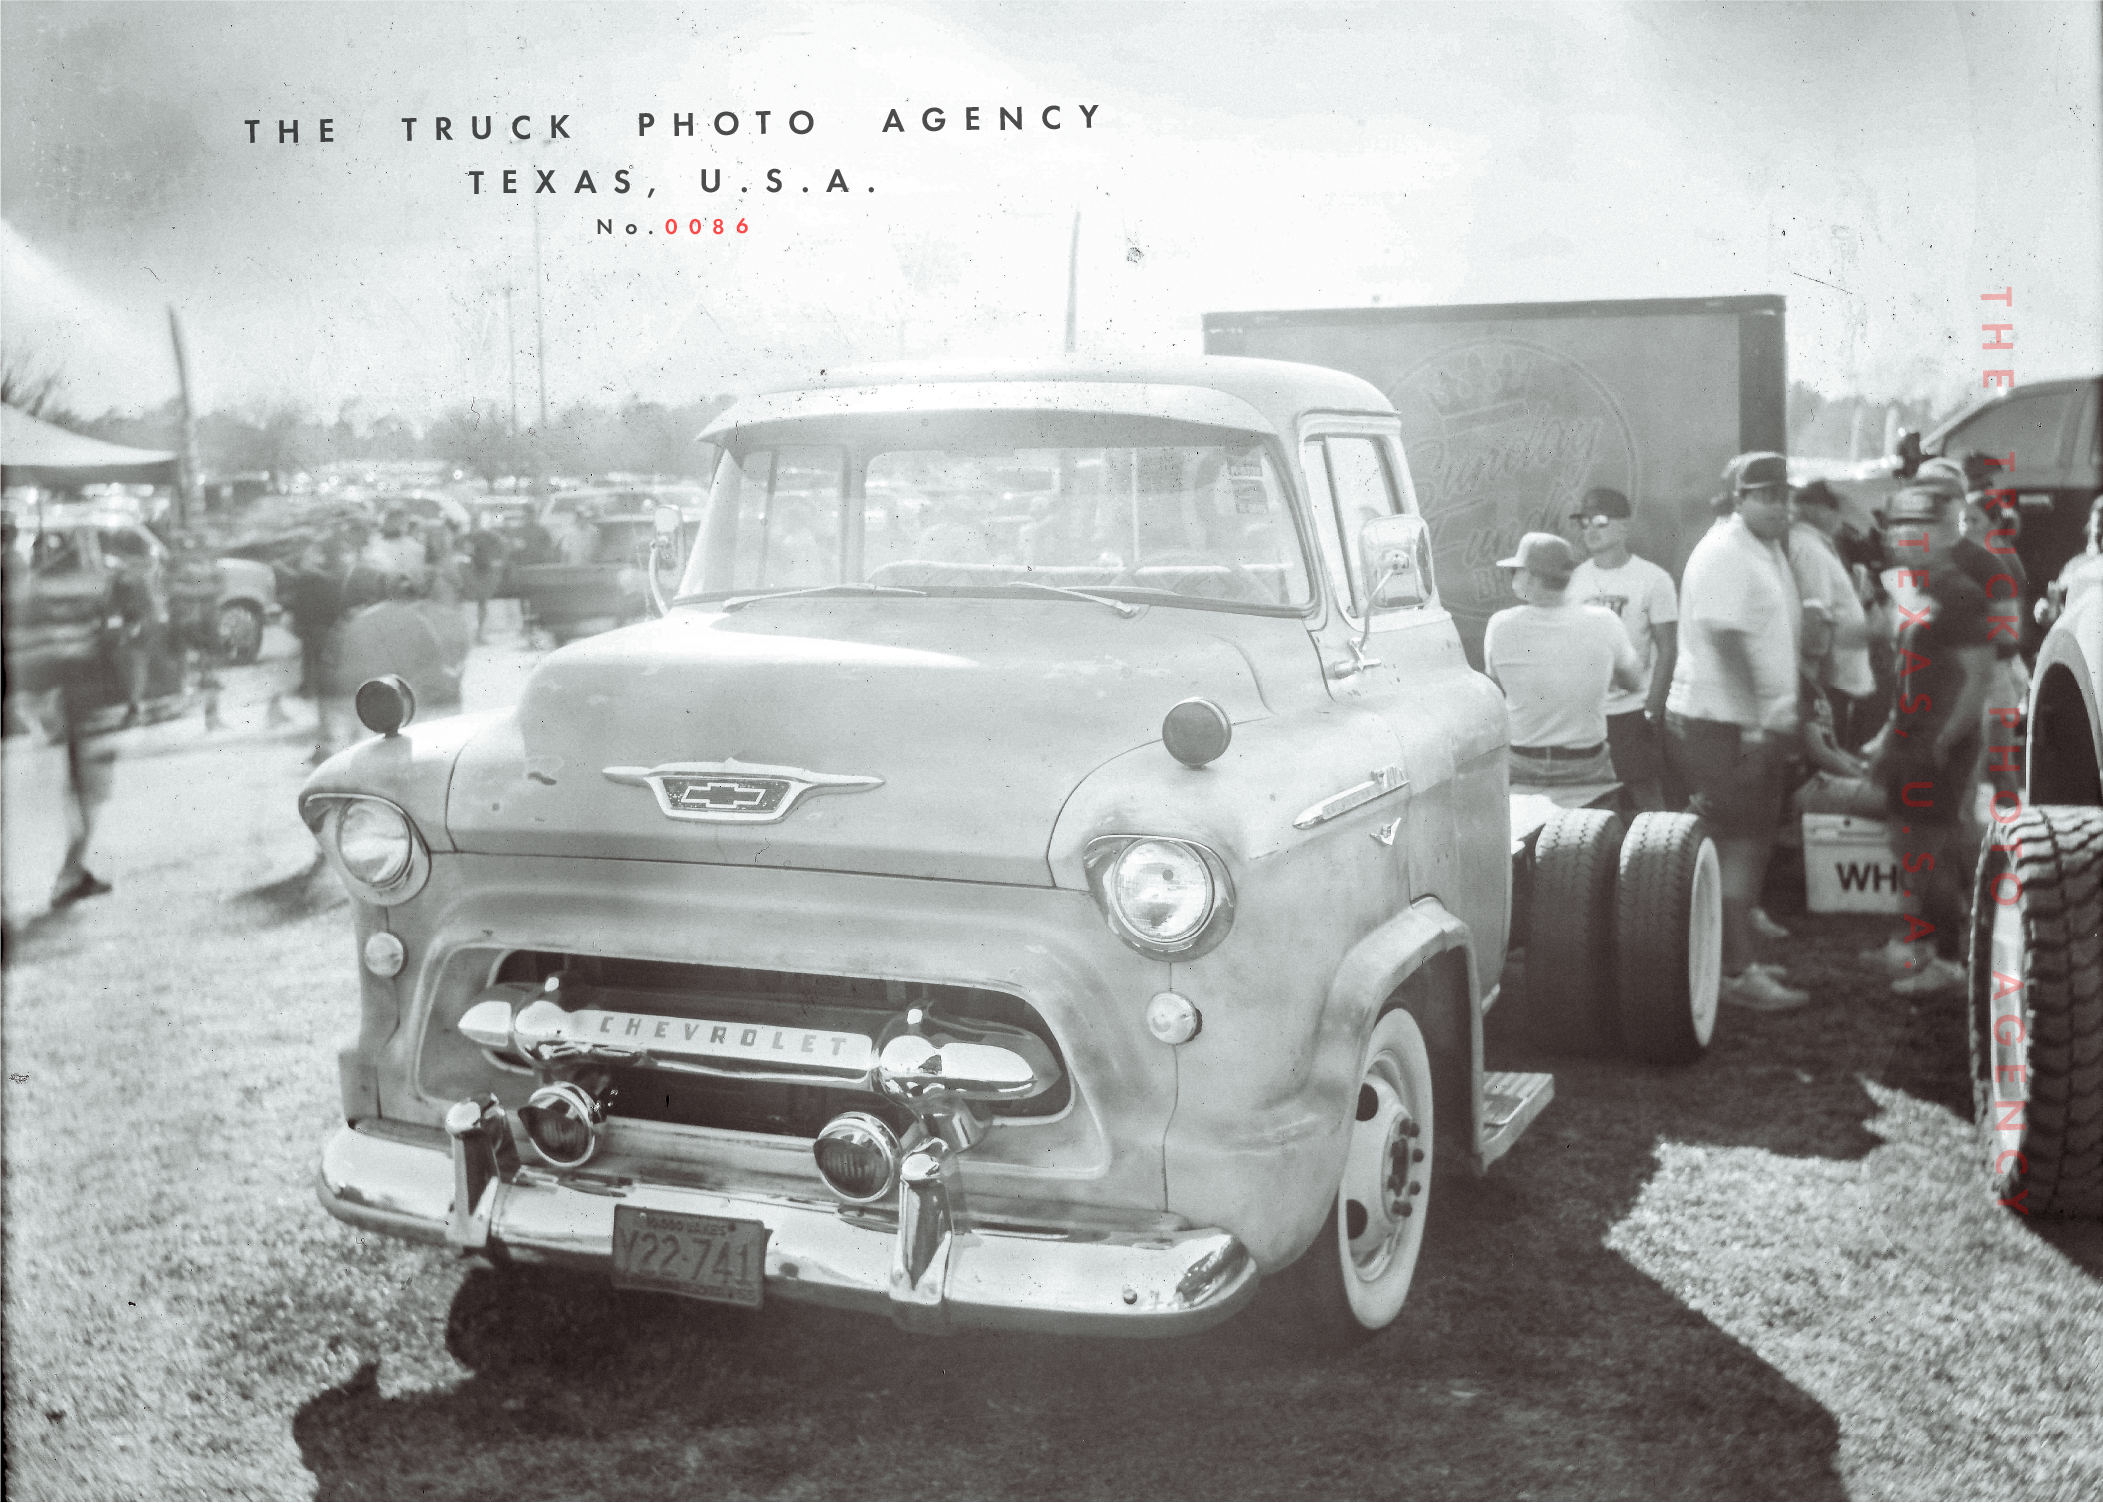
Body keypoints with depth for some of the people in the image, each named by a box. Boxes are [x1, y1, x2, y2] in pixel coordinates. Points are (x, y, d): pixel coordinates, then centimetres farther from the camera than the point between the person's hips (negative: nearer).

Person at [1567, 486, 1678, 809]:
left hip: (1633, 710, -3)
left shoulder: (1653, 579, -4)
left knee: (1646, 795, 1)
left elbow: (1667, 649, -4)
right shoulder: (1575, 579, 7)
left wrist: (1652, 708, -10)